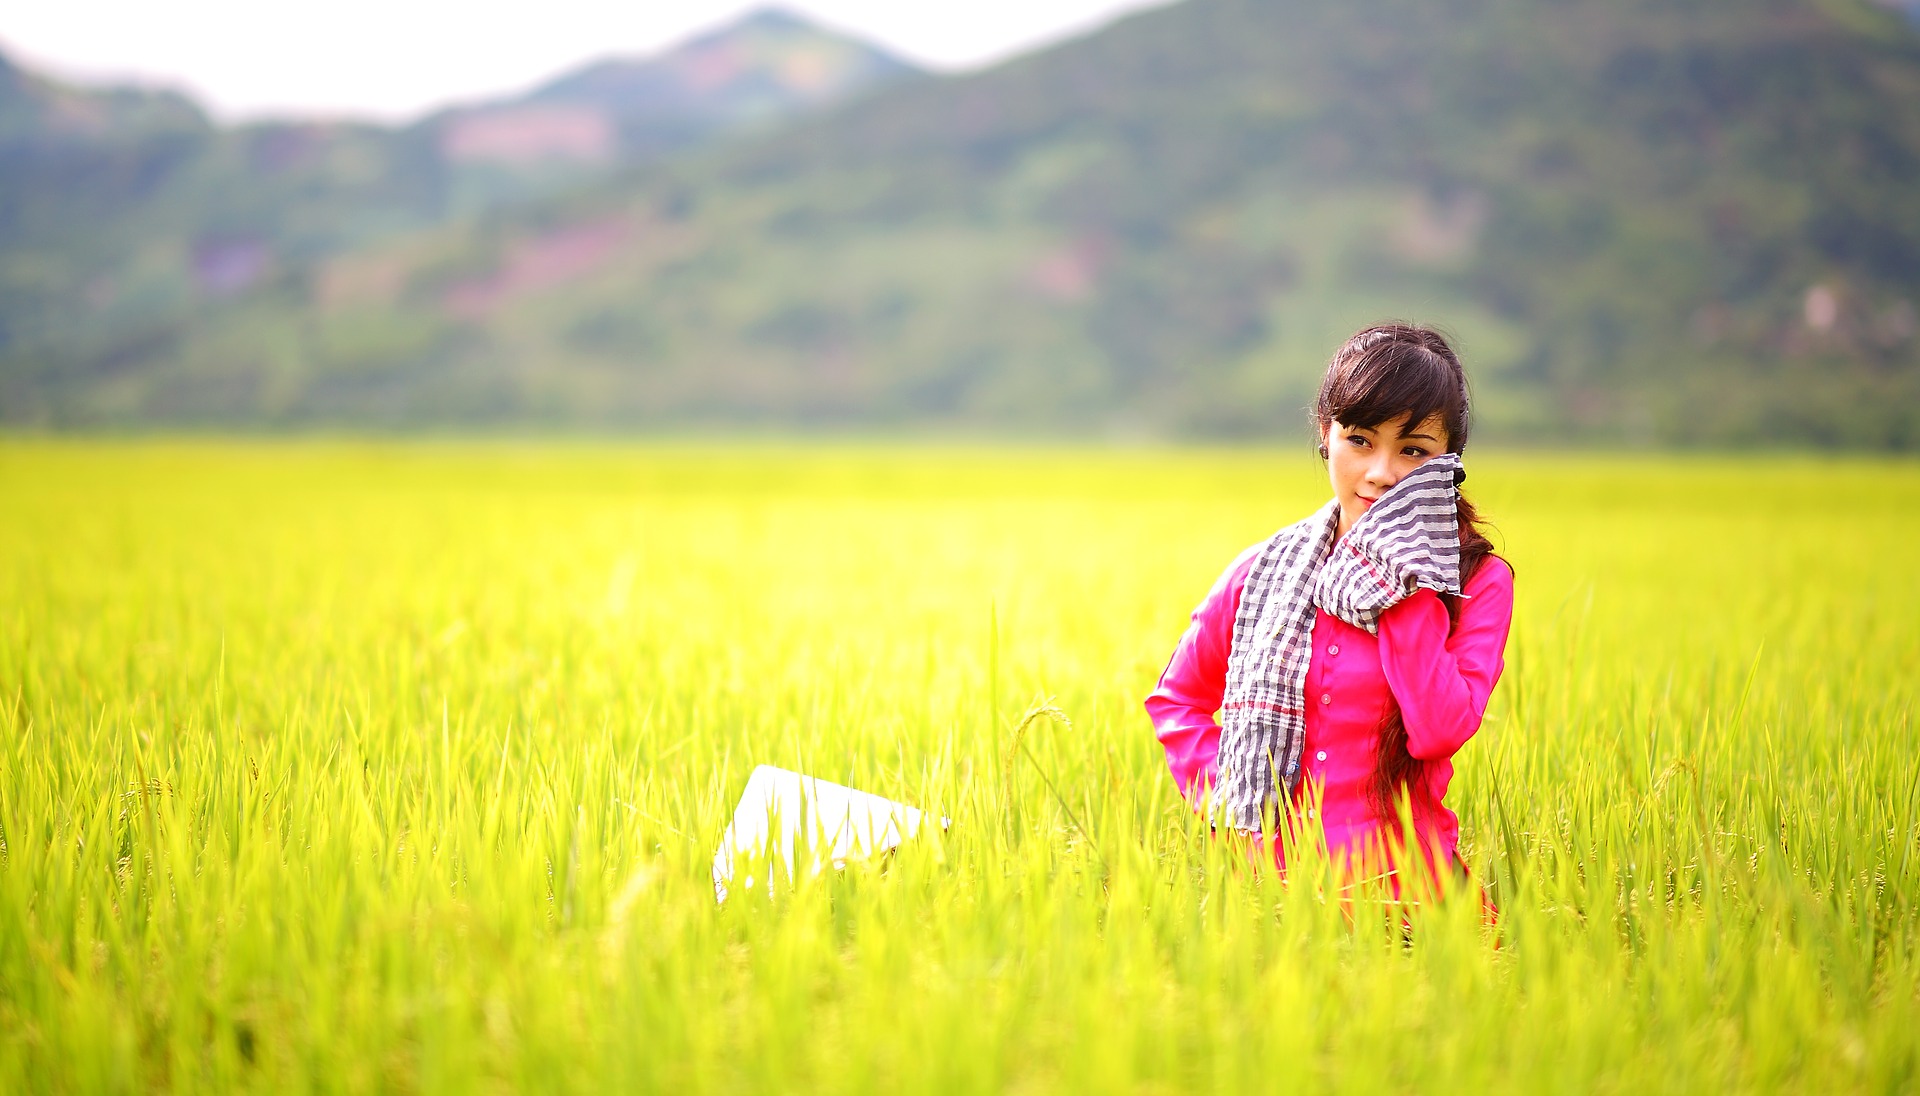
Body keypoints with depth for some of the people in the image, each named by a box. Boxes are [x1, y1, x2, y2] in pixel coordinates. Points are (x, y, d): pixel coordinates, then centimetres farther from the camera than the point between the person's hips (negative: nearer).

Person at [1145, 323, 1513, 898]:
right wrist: (1224, 796, 6)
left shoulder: (1476, 581, 3)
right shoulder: (1264, 570, 9)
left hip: (1402, 885, -2)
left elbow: (1440, 731, -13)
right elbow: (1175, 699, 21)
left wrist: (1408, 583, -9)